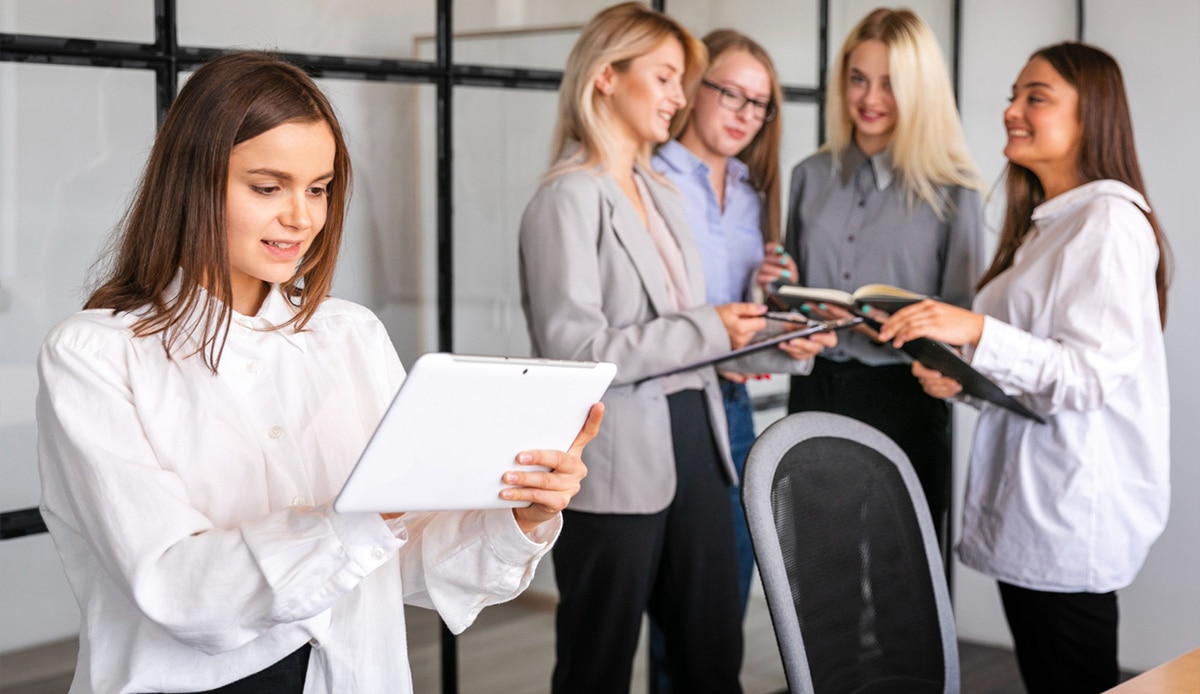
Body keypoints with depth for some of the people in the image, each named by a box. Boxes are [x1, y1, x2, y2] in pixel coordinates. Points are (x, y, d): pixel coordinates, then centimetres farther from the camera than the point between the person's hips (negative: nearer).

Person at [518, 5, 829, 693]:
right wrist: (708, 331, -20)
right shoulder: (569, 198, -12)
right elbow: (571, 347, -21)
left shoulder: (662, 195, 15)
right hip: (616, 463, -8)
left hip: (693, 445, 8)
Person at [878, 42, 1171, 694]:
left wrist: (978, 331, -30)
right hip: (1027, 505, 10)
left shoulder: (1110, 219, -13)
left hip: (1071, 511, -9)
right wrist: (963, 377, 7)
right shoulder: (1043, 224, 17)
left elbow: (1094, 374, -22)